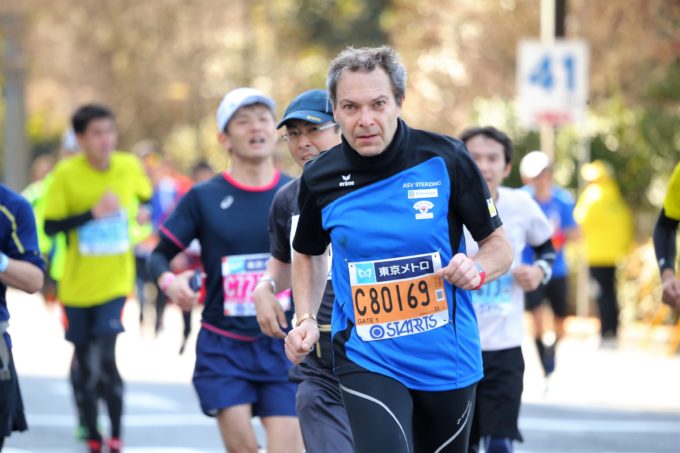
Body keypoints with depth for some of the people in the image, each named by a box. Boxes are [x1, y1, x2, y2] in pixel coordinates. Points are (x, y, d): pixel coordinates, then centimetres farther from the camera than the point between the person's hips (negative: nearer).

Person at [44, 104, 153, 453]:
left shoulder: (129, 167, -4)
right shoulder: (67, 173, -11)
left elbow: (145, 197, 18)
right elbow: (50, 225, -12)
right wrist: (92, 214, -21)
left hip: (115, 282, 0)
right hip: (77, 285, 0)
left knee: (105, 359, -16)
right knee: (86, 364, 9)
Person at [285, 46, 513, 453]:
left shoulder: (444, 159, -8)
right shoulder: (320, 178, -3)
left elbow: (500, 246, 0)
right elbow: (309, 254, 17)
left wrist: (476, 270, -21)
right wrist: (306, 320, 3)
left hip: (447, 359, 1)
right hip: (366, 359, -1)